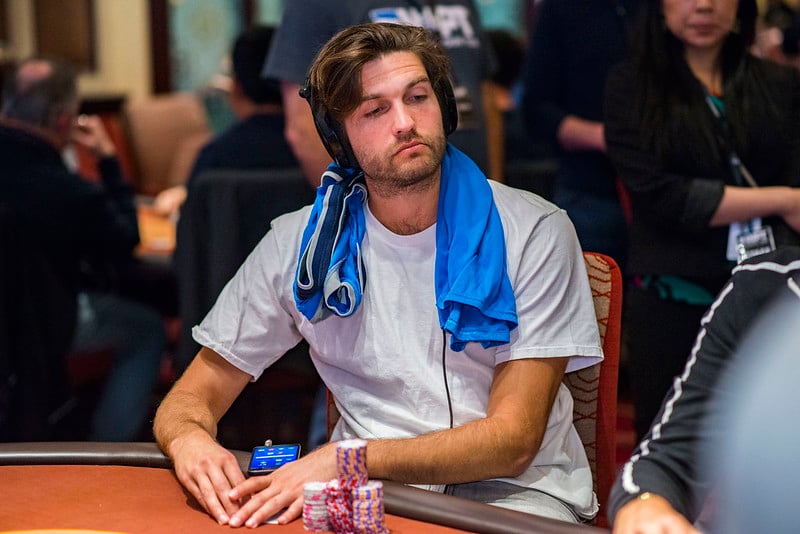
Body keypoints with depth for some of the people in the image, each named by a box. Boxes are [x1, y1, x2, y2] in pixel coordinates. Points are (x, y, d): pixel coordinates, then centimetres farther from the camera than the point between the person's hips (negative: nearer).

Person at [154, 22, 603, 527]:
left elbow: (513, 441, -11)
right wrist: (188, 438, -19)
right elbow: (194, 396, 8)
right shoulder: (299, 245, 3)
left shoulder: (535, 233, -6)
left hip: (513, 489, -2)